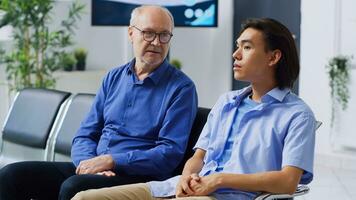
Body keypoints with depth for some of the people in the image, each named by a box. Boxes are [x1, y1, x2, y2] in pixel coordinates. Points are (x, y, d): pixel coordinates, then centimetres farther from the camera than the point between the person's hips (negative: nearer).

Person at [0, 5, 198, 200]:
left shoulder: (181, 88, -2)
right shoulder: (113, 78, 16)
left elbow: (170, 152, -11)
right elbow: (84, 136, 14)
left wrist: (111, 160, -18)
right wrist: (89, 163, -9)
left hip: (138, 176, -6)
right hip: (90, 169, 6)